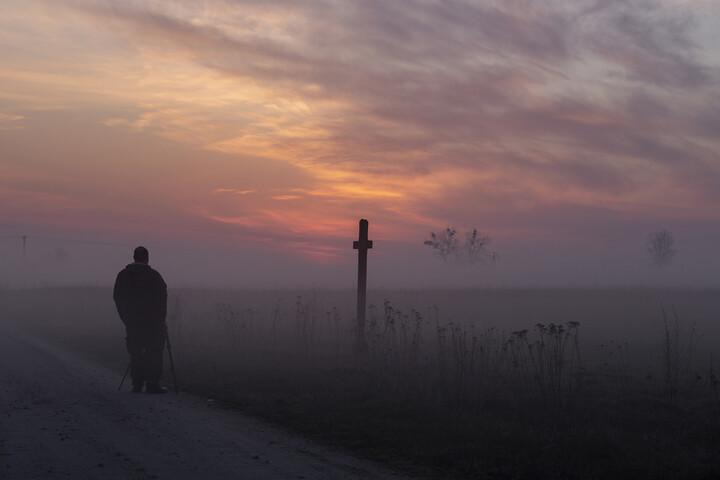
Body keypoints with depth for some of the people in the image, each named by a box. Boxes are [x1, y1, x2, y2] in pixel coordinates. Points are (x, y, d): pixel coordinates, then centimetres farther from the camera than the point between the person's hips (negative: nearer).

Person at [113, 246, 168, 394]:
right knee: (154, 352, -1)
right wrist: (161, 318, 4)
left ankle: (137, 384, 7)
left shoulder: (122, 275, 7)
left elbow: (117, 297, 11)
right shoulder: (153, 275, -8)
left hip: (131, 321, 4)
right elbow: (162, 297, -7)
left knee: (136, 353, 9)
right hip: (152, 321, -4)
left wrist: (126, 318, 16)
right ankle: (152, 384, -6)